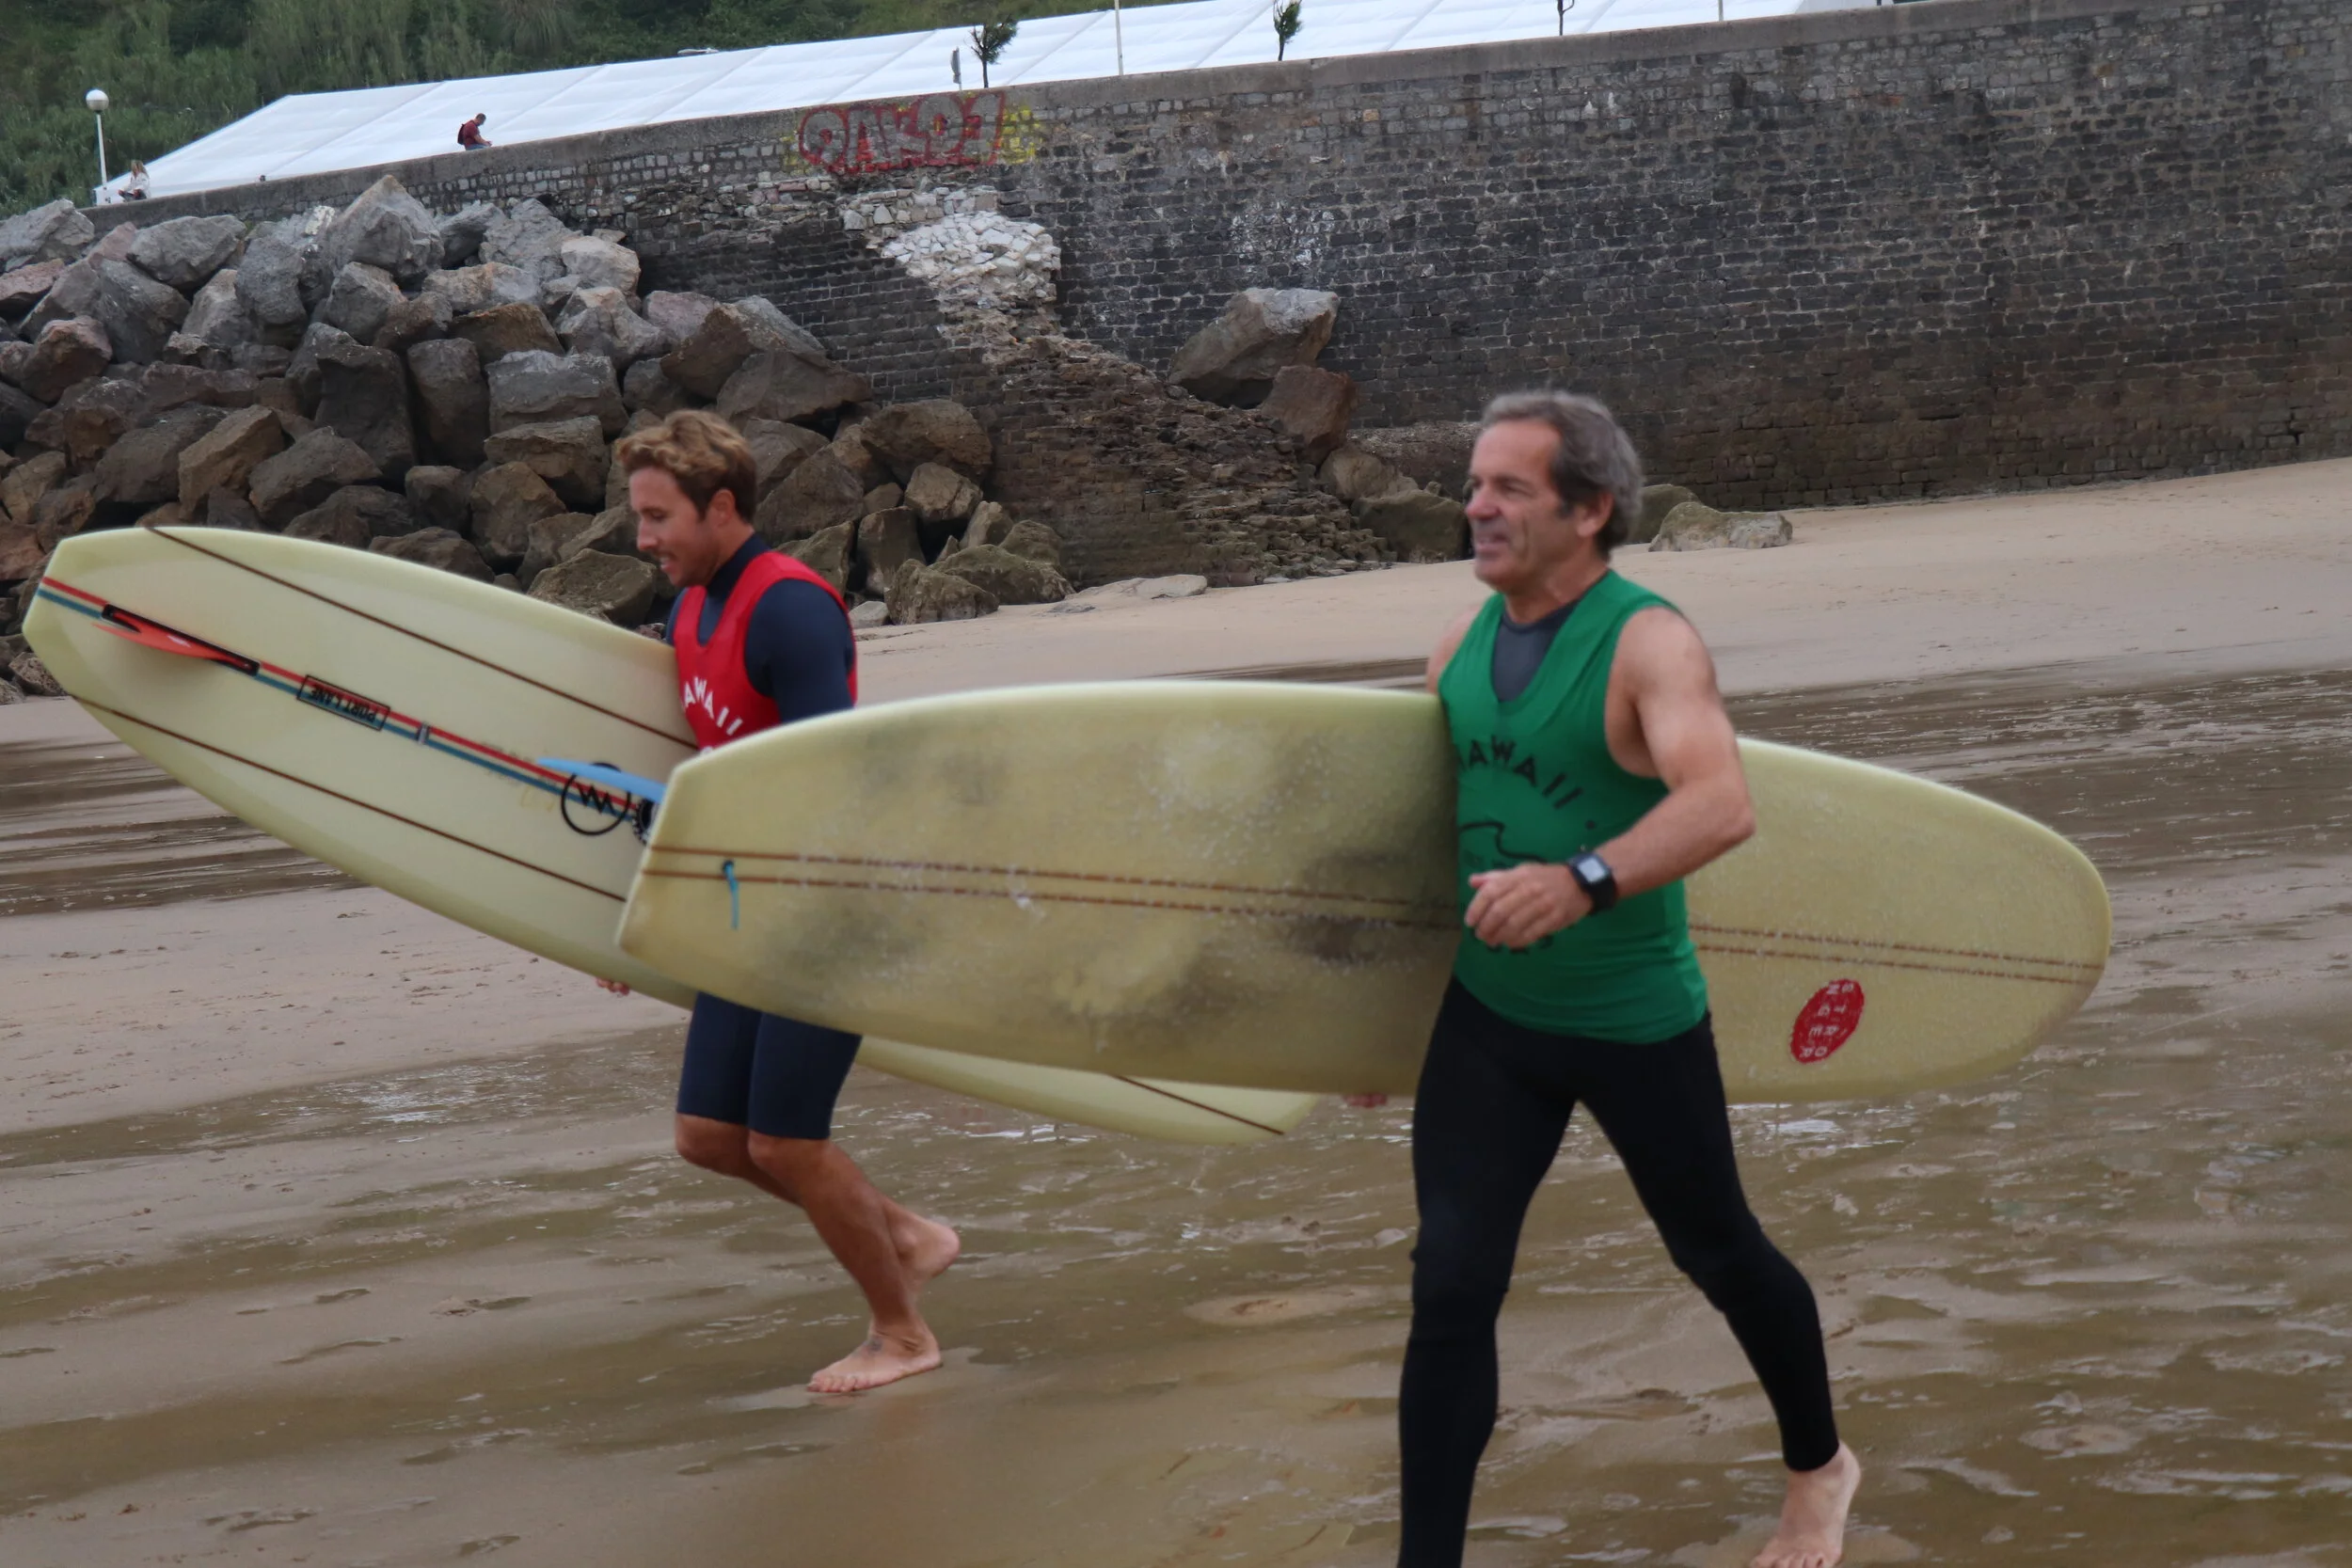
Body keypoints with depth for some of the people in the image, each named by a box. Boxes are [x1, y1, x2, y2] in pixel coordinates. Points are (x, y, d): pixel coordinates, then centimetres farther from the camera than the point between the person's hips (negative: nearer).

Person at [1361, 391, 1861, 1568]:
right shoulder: (1462, 645, 1)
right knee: (1450, 1289, -6)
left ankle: (1818, 1471, 43)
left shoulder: (1649, 644, -19)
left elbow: (1720, 804, -36)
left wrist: (1583, 882, -51)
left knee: (1719, 1255, 16)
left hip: (1637, 1026, -4)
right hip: (1487, 1022, 4)